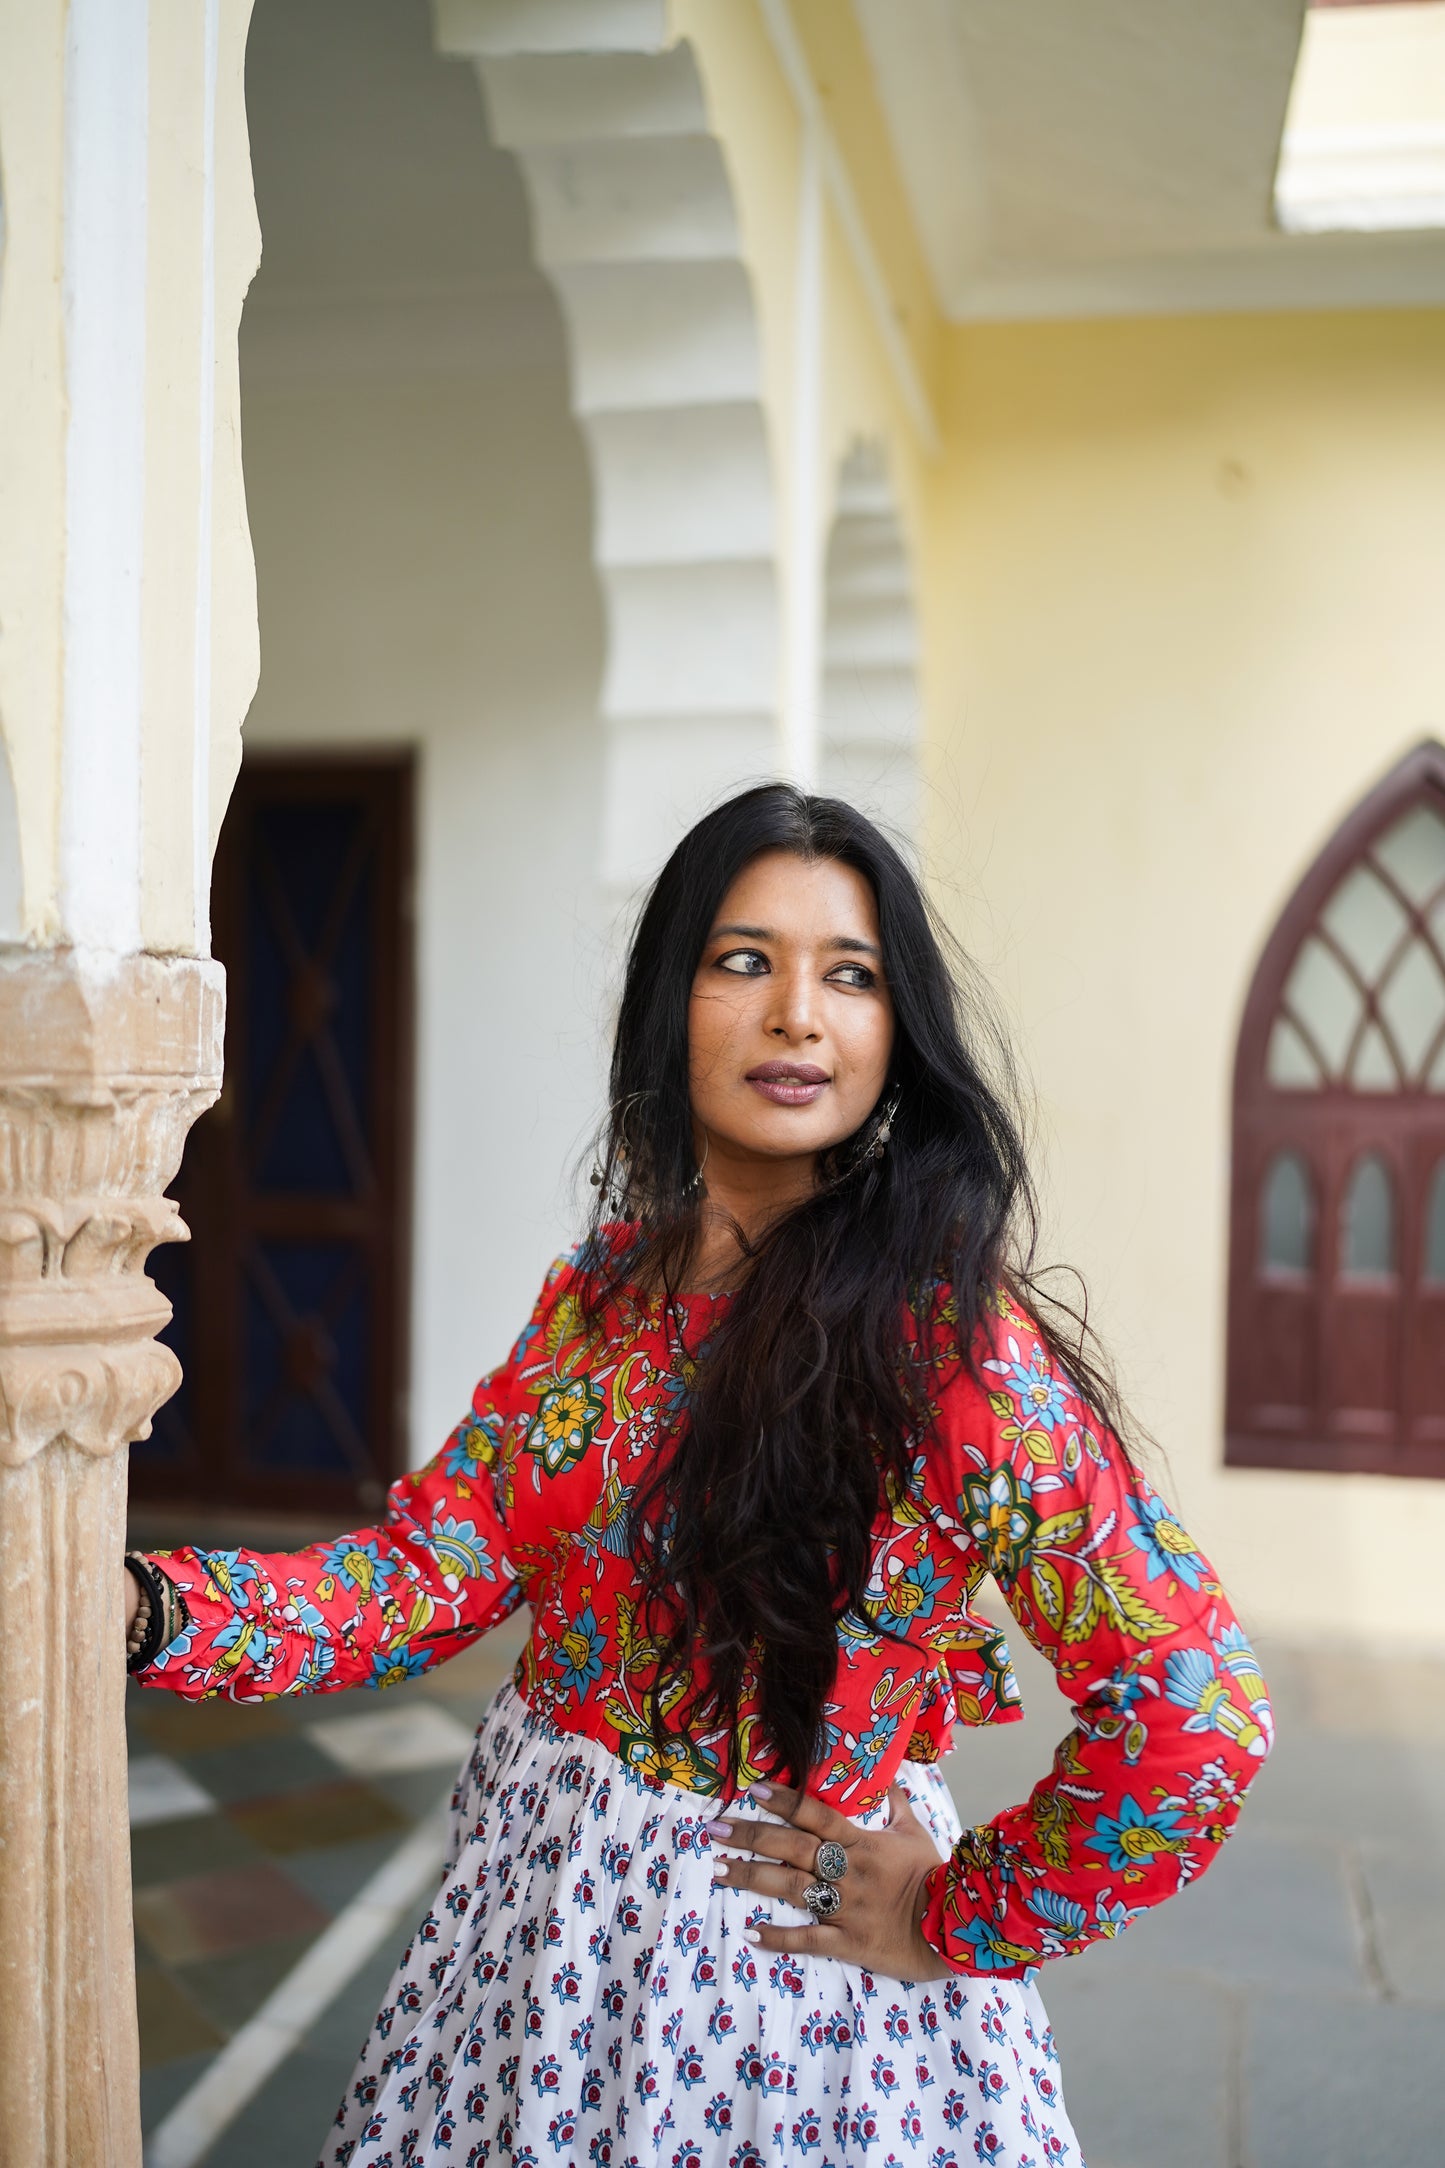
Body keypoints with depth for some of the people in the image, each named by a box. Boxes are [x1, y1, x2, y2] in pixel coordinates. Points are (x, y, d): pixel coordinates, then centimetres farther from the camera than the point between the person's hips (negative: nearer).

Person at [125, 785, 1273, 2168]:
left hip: (788, 1942, -5)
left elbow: (1194, 1712, -22)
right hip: (538, 1897, 5)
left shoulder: (954, 1341, -20)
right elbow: (431, 1571, -3)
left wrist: (959, 1921, -12)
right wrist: (146, 1611, -17)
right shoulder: (605, 1287, -1)